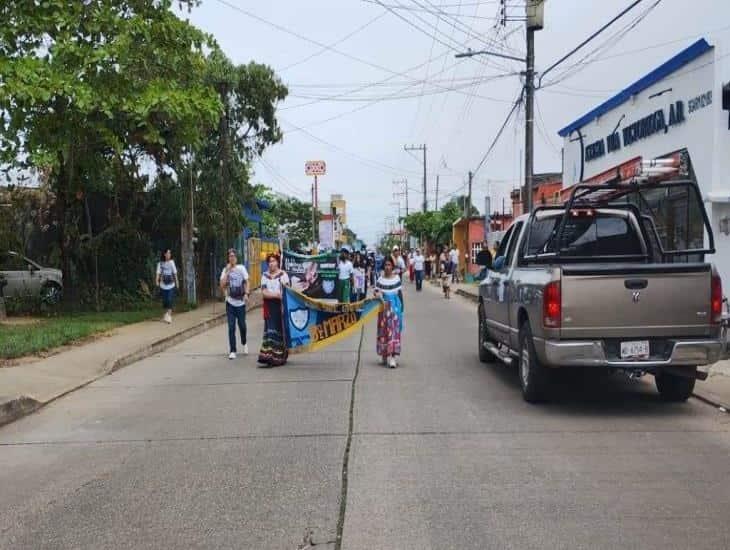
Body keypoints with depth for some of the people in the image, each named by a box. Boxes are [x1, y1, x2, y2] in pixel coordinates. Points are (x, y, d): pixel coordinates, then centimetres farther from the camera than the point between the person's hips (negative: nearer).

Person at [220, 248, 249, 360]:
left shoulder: (241, 268, 1)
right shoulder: (225, 270, 2)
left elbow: (246, 282, 6)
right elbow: (222, 285, -8)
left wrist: (246, 294, -9)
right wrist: (227, 272, -11)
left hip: (241, 302, 0)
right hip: (230, 302, 0)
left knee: (242, 325, 7)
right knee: (231, 327, -4)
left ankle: (244, 343, 36)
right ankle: (232, 351, 2)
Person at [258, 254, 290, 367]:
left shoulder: (283, 274, 0)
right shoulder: (265, 276, 10)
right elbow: (264, 293, 0)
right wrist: (276, 295, -15)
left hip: (280, 306, -3)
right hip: (269, 307, 3)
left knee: (280, 330, -1)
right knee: (269, 330, -2)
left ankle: (279, 357, 2)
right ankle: (268, 356, -2)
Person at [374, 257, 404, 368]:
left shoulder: (397, 278, 2)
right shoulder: (380, 279, 1)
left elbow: (400, 293, 7)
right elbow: (376, 292, 4)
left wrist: (402, 306, 6)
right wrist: (377, 294, -20)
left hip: (395, 307, 0)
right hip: (384, 307, 0)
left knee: (394, 330, -5)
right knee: (384, 330, 2)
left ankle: (393, 356, -6)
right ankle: (385, 355, 13)